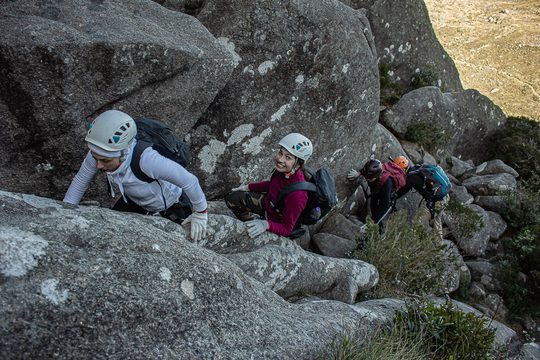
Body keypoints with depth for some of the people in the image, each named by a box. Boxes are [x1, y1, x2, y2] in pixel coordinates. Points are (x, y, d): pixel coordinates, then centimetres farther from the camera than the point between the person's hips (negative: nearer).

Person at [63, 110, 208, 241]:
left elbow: (189, 180, -35)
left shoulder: (145, 158, -47)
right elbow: (80, 181, -8)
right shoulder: (101, 151, -29)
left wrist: (200, 214, -21)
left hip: (169, 202, -5)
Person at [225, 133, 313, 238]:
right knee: (231, 198, 8)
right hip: (268, 204, 7)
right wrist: (248, 187, 8)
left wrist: (267, 225, -44)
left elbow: (286, 229, -28)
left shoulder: (297, 194, -41)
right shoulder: (284, 170, -21)